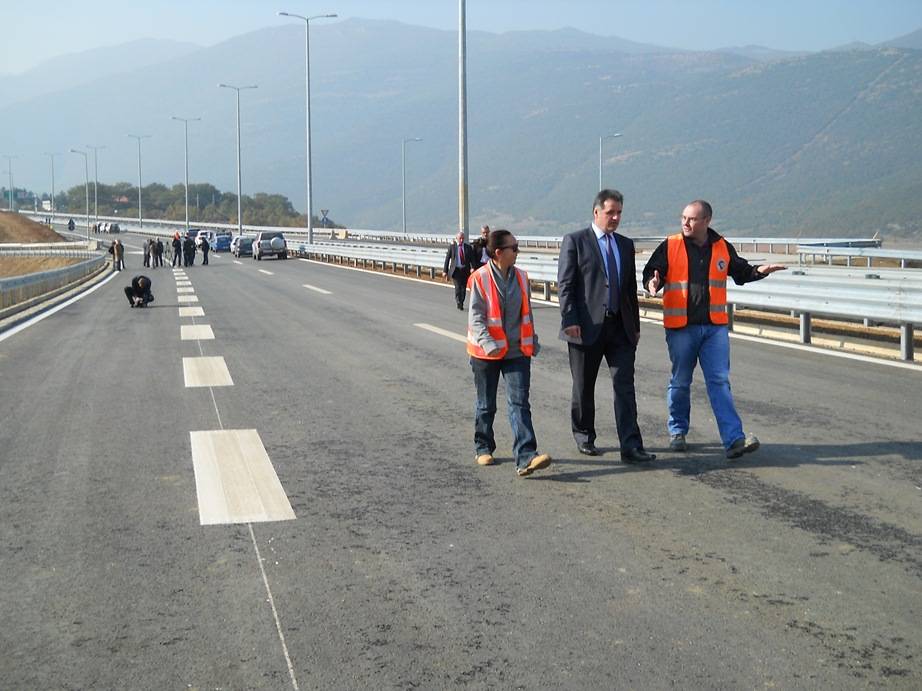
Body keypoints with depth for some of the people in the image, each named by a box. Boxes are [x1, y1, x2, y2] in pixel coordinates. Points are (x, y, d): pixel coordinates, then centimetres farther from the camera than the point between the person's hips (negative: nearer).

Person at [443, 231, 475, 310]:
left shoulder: (468, 247, 4)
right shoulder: (452, 246, 0)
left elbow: (472, 259, 0)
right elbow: (447, 259, 4)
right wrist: (445, 271, 1)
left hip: (465, 270, 2)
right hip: (456, 270, -2)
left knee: (463, 288, 6)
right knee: (458, 287, -14)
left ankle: (461, 303, 20)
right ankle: (458, 302, -8)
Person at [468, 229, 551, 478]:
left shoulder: (521, 277, 7)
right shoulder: (480, 278, -9)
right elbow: (475, 317, -11)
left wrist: (532, 342, 19)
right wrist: (488, 344, -23)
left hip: (517, 352, 3)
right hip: (487, 354, -3)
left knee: (519, 403, -8)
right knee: (486, 405, 12)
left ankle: (525, 458, -16)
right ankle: (483, 448, 31)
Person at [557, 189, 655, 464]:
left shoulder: (626, 244, 15)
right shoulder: (575, 241, -1)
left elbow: (631, 287, 18)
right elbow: (565, 284, -6)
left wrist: (635, 325, 16)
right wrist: (569, 320, -15)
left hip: (620, 327, 4)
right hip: (586, 327, -4)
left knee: (625, 387, -5)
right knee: (584, 387, 9)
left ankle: (631, 447, -7)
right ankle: (584, 437, 25)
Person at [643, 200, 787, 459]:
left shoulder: (723, 248, 6)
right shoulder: (670, 246, -1)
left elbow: (740, 272, 17)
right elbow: (651, 272, 0)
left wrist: (759, 271, -3)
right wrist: (653, 283, -23)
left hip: (715, 326, 1)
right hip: (680, 327, -1)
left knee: (719, 382, -5)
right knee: (680, 383, 8)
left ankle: (734, 439, -10)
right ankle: (677, 432, 27)